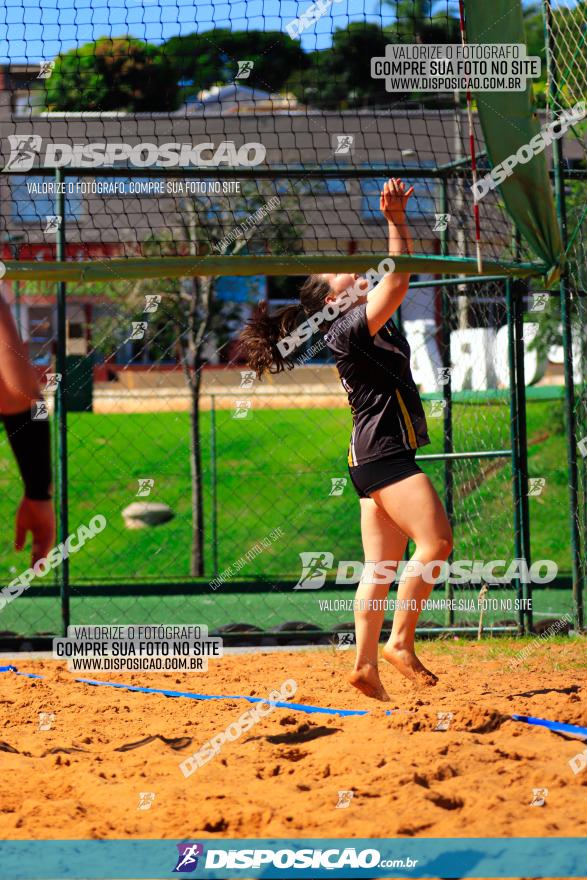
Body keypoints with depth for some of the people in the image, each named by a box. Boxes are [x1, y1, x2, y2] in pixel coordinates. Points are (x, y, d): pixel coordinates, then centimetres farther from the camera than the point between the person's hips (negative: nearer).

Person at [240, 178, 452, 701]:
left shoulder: (372, 323, 16)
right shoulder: (347, 329, -10)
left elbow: (401, 276, 22)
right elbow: (397, 283, -22)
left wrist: (400, 219, 12)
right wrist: (394, 222, -22)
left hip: (379, 458, 10)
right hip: (383, 449, -10)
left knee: (382, 566, 4)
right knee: (436, 540, -15)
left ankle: (366, 664, 0)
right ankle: (401, 642, -13)